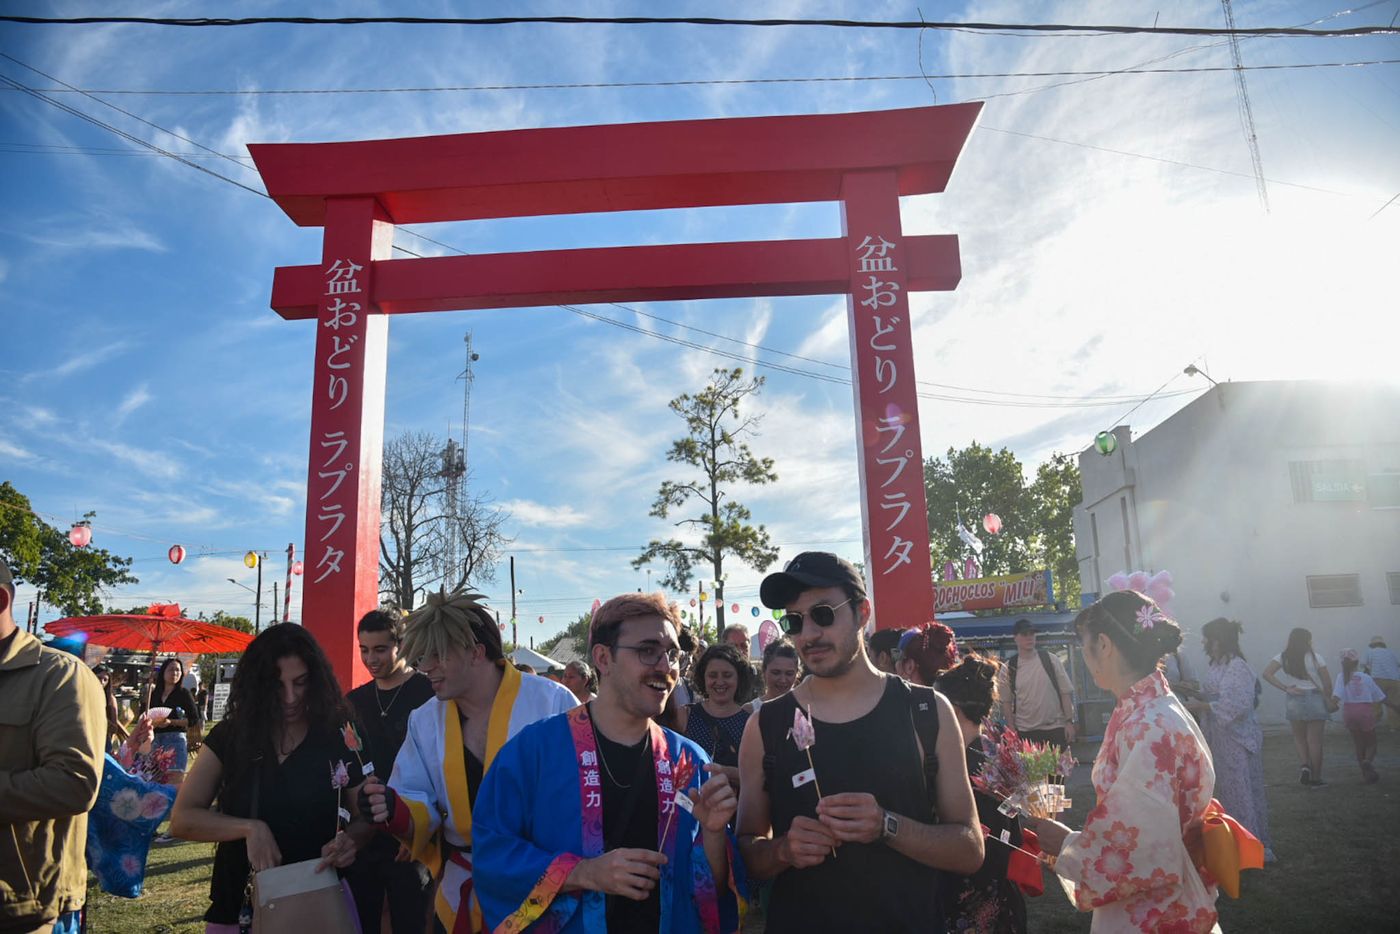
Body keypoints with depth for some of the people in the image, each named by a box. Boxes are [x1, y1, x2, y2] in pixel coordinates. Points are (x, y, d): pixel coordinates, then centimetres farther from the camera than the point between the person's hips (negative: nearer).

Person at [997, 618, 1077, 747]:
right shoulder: (1008, 668, -1)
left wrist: (1069, 721, -4)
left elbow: (1066, 692, 2)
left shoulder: (1051, 660, -1)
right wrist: (1012, 731, 0)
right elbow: (1006, 701, 4)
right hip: (1025, 732, 0)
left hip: (1056, 728, 0)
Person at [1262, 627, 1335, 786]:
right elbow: (1327, 683, -3)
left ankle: (1305, 765, -4)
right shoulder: (1315, 658, -4)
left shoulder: (1283, 657, 1)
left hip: (1294, 701, 2)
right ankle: (1316, 777, 10)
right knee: (1314, 740, 4)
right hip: (1315, 699, -2)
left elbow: (1266, 674, -10)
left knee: (1299, 737, 18)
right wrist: (1329, 700, 12)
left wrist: (1286, 688, -7)